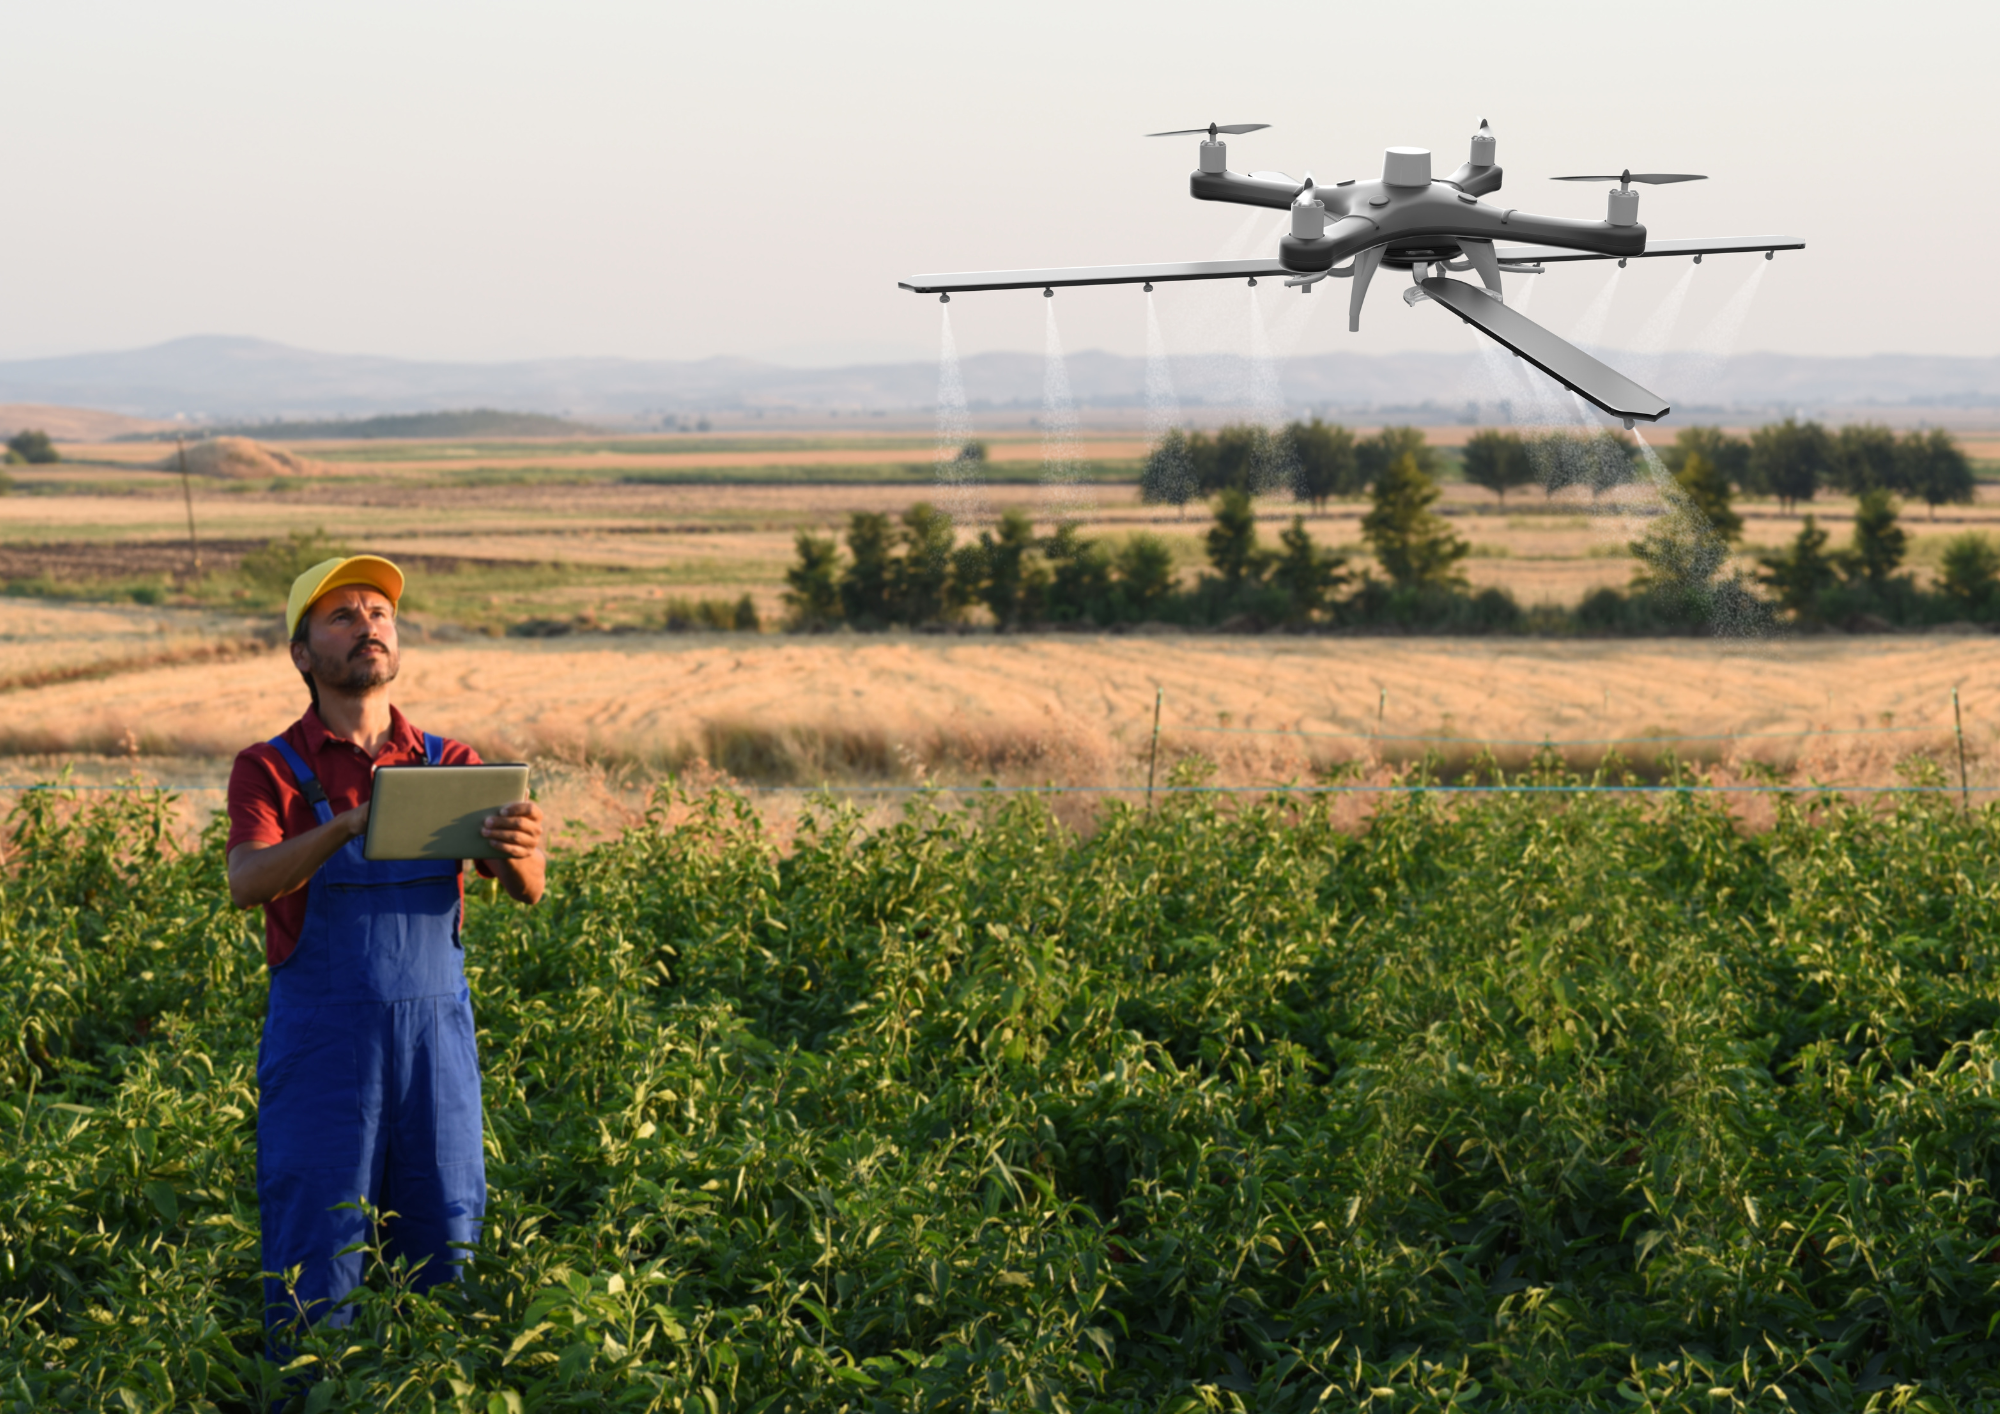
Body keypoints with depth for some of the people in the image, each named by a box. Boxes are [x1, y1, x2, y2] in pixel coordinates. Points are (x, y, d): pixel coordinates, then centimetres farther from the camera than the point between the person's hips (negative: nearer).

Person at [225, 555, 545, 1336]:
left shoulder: (450, 766, 9)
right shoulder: (271, 771, 0)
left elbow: (525, 888, -2)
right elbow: (247, 882, -17)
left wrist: (521, 847, -27)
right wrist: (350, 823, -35)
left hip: (437, 1038, 3)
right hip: (322, 1043, -3)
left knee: (443, 1263, 7)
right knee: (316, 1270, -2)